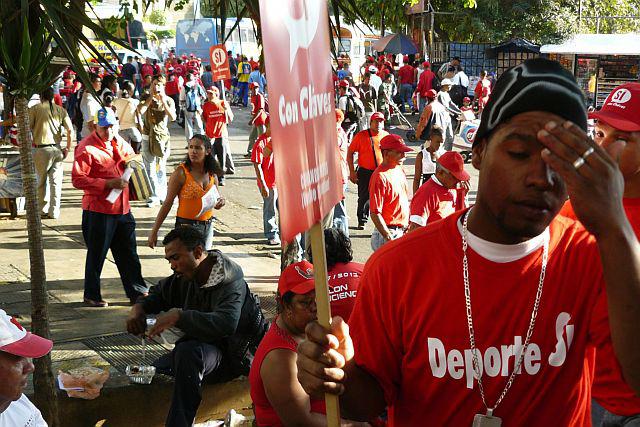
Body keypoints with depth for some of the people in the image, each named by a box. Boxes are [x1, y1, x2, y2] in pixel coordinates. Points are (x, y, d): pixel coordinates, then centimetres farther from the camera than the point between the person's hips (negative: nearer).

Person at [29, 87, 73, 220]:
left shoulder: (35, 109, -1)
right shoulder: (61, 110, 7)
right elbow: (70, 130, 0)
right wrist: (68, 148, 7)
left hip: (41, 149, -2)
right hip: (57, 149, 2)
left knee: (42, 180, 10)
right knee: (56, 181, 6)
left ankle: (43, 210, 15)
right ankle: (54, 211, 6)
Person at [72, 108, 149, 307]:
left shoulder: (119, 143, 10)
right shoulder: (86, 148, -12)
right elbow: (78, 179, -18)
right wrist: (108, 184, -23)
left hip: (122, 208, 7)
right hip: (98, 210, -7)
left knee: (128, 253, 14)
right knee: (96, 255, 6)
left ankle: (137, 292, 24)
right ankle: (92, 295, 20)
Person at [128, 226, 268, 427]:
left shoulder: (229, 280, -20)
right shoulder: (186, 276, 5)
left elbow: (226, 322, -38)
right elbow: (158, 294, 22)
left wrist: (178, 316, -39)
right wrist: (138, 308, -2)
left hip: (232, 355, -8)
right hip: (200, 344, 8)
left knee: (188, 352, -36)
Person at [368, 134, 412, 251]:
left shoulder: (399, 170, 10)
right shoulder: (380, 177, -18)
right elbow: (375, 213, -21)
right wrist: (389, 239, -22)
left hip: (403, 231, 9)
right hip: (388, 233, -9)